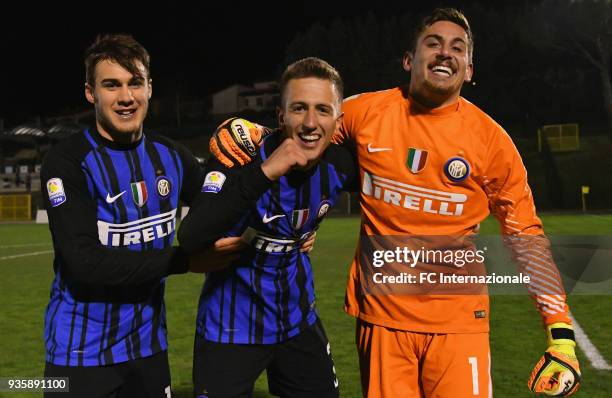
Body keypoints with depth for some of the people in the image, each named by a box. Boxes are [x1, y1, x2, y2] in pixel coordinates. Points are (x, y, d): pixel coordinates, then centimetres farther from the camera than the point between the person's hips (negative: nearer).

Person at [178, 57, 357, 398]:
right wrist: (263, 173, -41)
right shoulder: (244, 157, -22)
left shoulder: (341, 165, -9)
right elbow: (190, 241, -36)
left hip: (298, 321, 5)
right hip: (231, 328, -4)